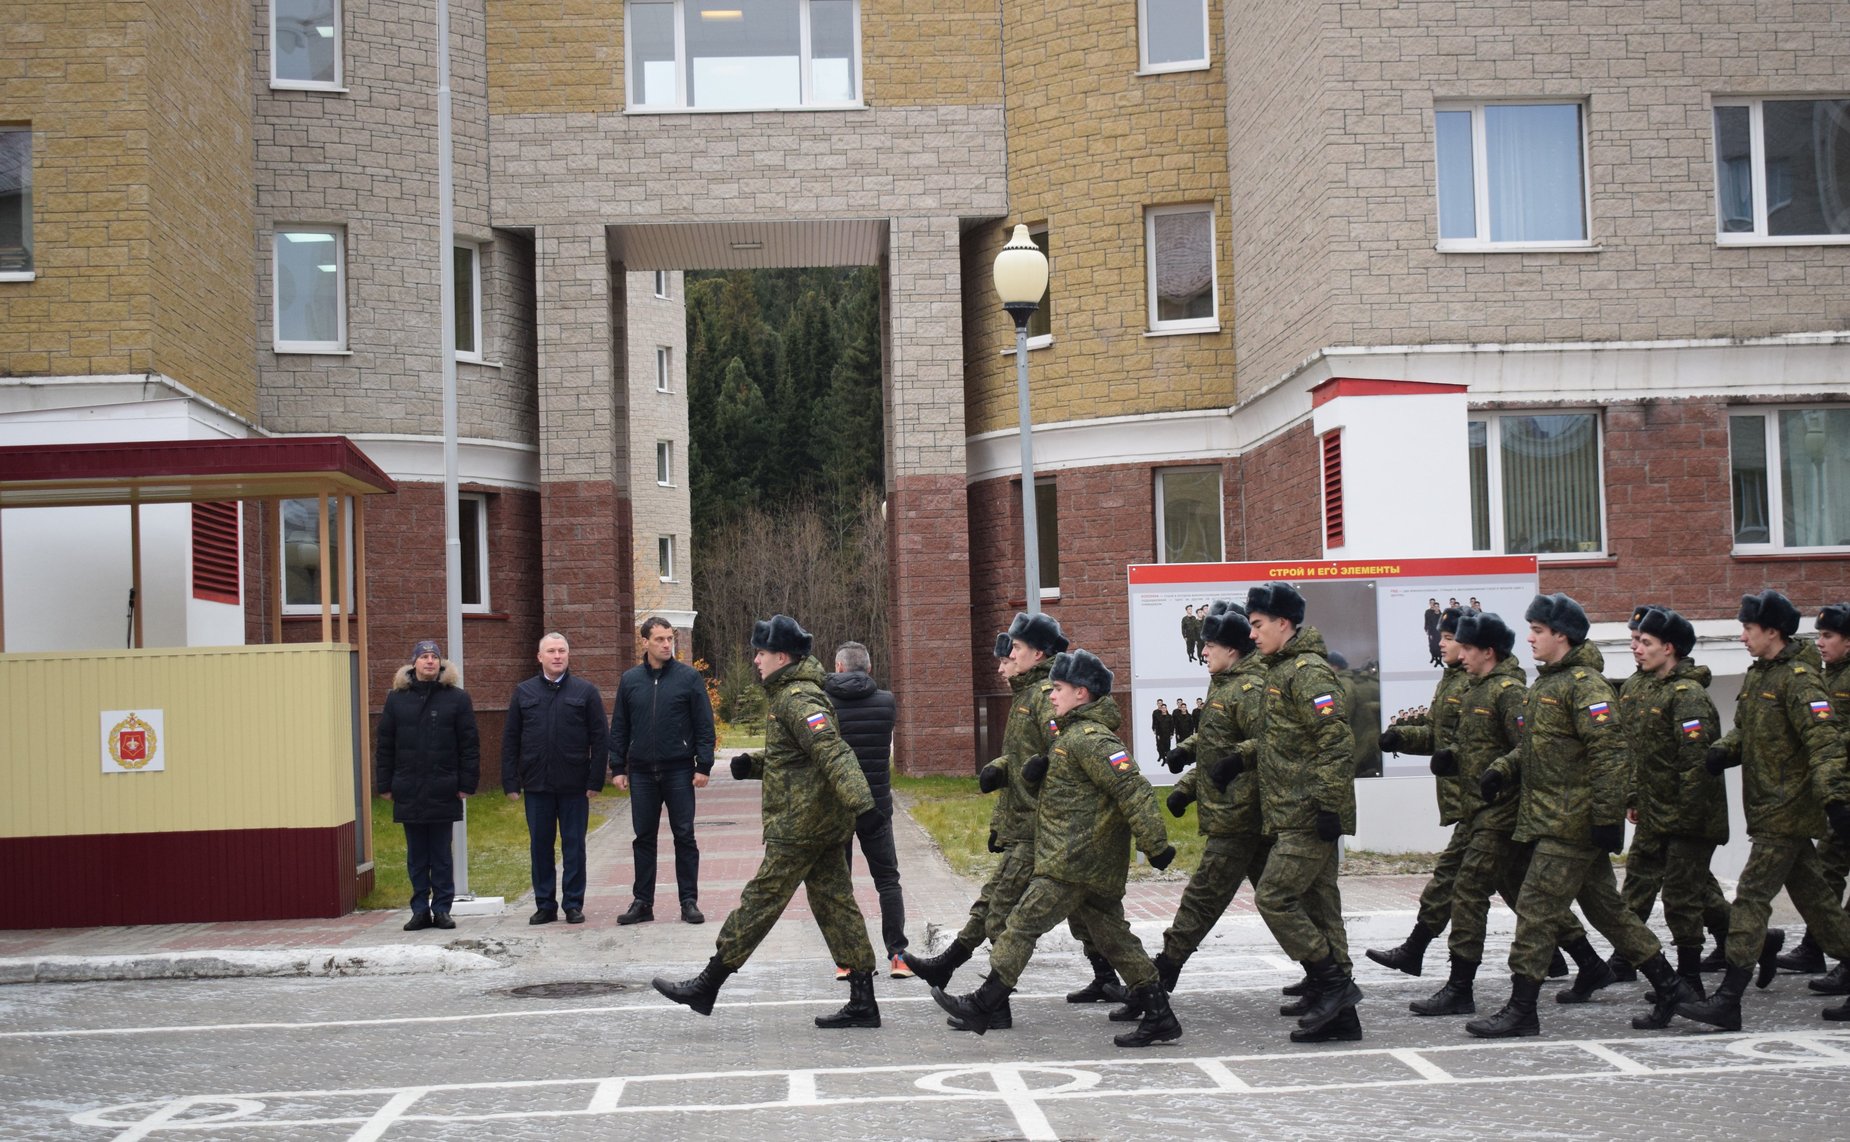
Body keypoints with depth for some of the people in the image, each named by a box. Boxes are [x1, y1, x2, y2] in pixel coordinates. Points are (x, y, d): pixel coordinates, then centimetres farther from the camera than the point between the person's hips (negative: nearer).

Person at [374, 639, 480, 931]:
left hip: (443, 791, -2)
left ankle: (442, 909, 11)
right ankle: (420, 910, 14)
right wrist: (384, 784, 4)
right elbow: (384, 745, 9)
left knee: (441, 855, 5)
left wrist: (467, 784, -5)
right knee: (416, 855, 8)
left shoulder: (457, 698, 1)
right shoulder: (397, 699, 7)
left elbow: (469, 744, 0)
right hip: (409, 792, 2)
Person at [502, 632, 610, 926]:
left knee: (574, 845, 4)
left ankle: (573, 904, 12)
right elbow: (510, 740, 7)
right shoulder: (524, 693, 7)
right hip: (536, 784, 2)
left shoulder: (585, 692, 2)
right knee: (539, 846, 7)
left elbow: (601, 738, 1)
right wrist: (511, 783, 0)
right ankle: (544, 904, 15)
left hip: (574, 785, -2)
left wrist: (595, 780, -6)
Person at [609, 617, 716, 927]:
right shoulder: (630, 680, 6)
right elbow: (619, 727, 10)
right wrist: (617, 767, 5)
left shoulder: (689, 677, -2)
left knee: (684, 837, 2)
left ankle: (689, 901, 9)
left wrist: (703, 766, -8)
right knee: (644, 838, 8)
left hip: (679, 771, -2)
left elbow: (704, 724, -2)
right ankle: (642, 902, 15)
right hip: (641, 773, 3)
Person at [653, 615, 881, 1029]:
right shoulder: (792, 693, 18)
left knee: (760, 901, -3)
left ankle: (706, 986, 5)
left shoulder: (797, 699, -15)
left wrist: (860, 802, -39)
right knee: (835, 905, 8)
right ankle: (863, 1002, 8)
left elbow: (832, 752, -28)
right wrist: (753, 764, 12)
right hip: (825, 824, 10)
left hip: (798, 826, -10)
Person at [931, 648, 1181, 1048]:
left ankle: (982, 1005, 1)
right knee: (1114, 938, 10)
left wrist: (1155, 845, -24)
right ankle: (1160, 1018, 10)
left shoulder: (1088, 738, -14)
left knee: (1023, 925, -4)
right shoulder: (1076, 734, 18)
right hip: (1100, 865, 10)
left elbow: (1134, 788, -21)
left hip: (1073, 861, -10)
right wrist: (1039, 768, 2)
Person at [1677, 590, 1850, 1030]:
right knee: (1813, 895, 17)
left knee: (1752, 897, -11)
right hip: (1769, 807, 9)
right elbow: (1746, 729, 22)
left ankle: (1728, 1000, -12)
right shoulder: (1756, 675, 13)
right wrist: (1724, 750, 1)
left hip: (1786, 810, -9)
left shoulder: (1798, 678, -14)